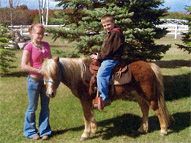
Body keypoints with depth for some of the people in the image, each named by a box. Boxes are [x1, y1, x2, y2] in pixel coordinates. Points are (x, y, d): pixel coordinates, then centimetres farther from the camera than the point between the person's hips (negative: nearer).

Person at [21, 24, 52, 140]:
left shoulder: (46, 45, 5)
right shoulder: (29, 47, -12)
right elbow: (24, 66, -19)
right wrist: (39, 70, -22)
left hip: (46, 79, 5)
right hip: (34, 80, -5)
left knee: (45, 107, 12)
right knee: (32, 107, 8)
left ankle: (44, 130, 25)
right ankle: (30, 131, 25)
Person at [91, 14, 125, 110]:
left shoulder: (116, 33, -14)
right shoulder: (110, 33, 20)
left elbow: (109, 49, -18)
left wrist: (99, 57, -11)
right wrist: (99, 55, 9)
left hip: (112, 59, -12)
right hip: (108, 58, 12)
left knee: (101, 74, -24)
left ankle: (104, 98, -23)